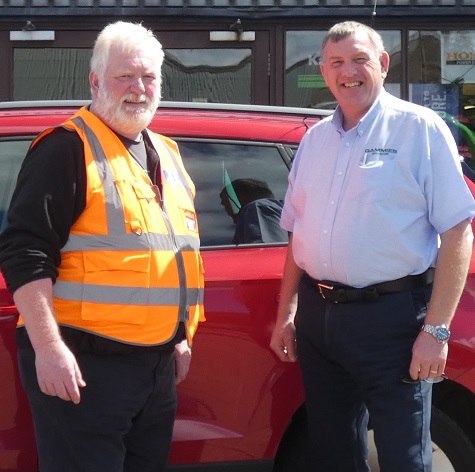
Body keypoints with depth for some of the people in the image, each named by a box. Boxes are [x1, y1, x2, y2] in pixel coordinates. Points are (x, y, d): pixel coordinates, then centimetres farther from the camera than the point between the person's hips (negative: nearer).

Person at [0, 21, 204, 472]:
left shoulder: (166, 154, 16)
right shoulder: (67, 149, -9)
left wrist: (181, 337, 21)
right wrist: (48, 347, -23)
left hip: (158, 365, 8)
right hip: (83, 366, -8)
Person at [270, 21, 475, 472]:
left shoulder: (419, 129, -6)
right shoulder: (315, 139, 12)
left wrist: (436, 330, -16)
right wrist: (287, 314, 14)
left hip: (390, 317, -6)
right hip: (318, 317, 6)